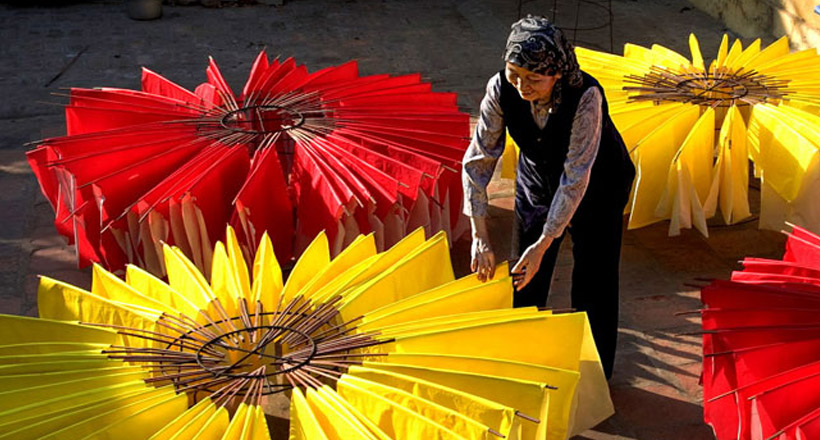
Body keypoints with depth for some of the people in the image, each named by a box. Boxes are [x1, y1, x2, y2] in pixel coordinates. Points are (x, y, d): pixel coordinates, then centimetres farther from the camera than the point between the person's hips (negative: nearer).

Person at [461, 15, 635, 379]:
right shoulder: (501, 89, -27)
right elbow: (478, 160, -20)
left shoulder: (586, 96, -38)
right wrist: (480, 238, -23)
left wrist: (544, 244, -34)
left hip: (596, 188, -3)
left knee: (592, 281, 2)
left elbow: (576, 179, -34)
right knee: (524, 278, 11)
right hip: (537, 180, 4)